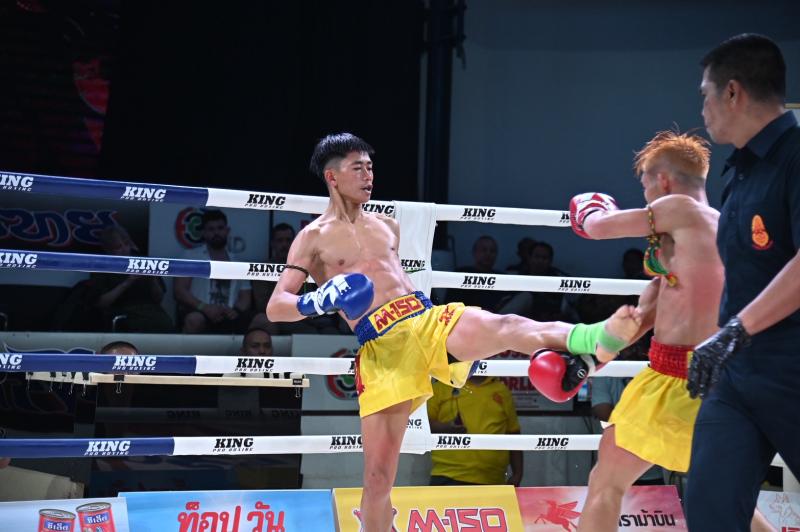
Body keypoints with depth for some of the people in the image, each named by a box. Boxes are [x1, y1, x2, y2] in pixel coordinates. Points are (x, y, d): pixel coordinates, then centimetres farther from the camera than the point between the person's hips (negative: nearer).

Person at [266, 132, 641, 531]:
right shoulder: (313, 238, 7)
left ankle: (597, 339, -56)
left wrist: (466, 344, 29)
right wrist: (319, 301, -21)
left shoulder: (388, 226, 23)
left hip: (431, 319, 3)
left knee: (504, 327, -29)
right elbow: (275, 307, 1)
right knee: (378, 476, -6)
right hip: (382, 348, -3)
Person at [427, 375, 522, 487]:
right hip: (449, 477, -3)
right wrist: (447, 427, -18)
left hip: (491, 482, 3)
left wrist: (517, 473, 9)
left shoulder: (502, 391, 13)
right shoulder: (441, 387, 6)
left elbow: (513, 434, 15)